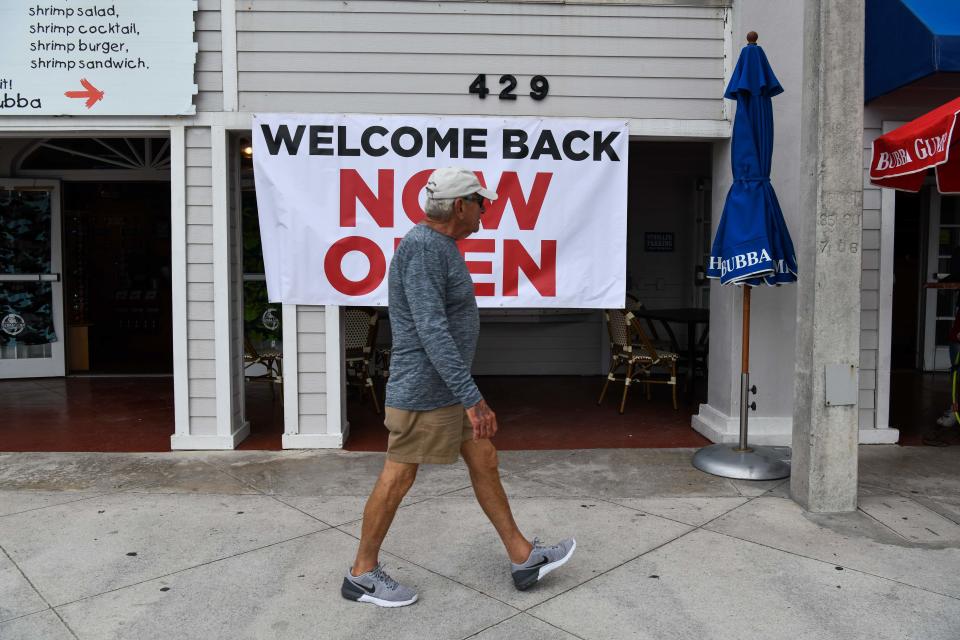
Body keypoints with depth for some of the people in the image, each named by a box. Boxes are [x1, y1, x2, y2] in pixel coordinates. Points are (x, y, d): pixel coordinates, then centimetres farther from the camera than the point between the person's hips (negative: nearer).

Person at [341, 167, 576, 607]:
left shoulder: (437, 246, 11)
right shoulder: (422, 246, -21)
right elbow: (432, 331, -28)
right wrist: (472, 398, -28)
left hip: (445, 387, 10)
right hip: (425, 390, -10)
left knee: (484, 462, 12)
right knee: (398, 479, 3)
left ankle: (524, 558, 23)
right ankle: (362, 574, 21)